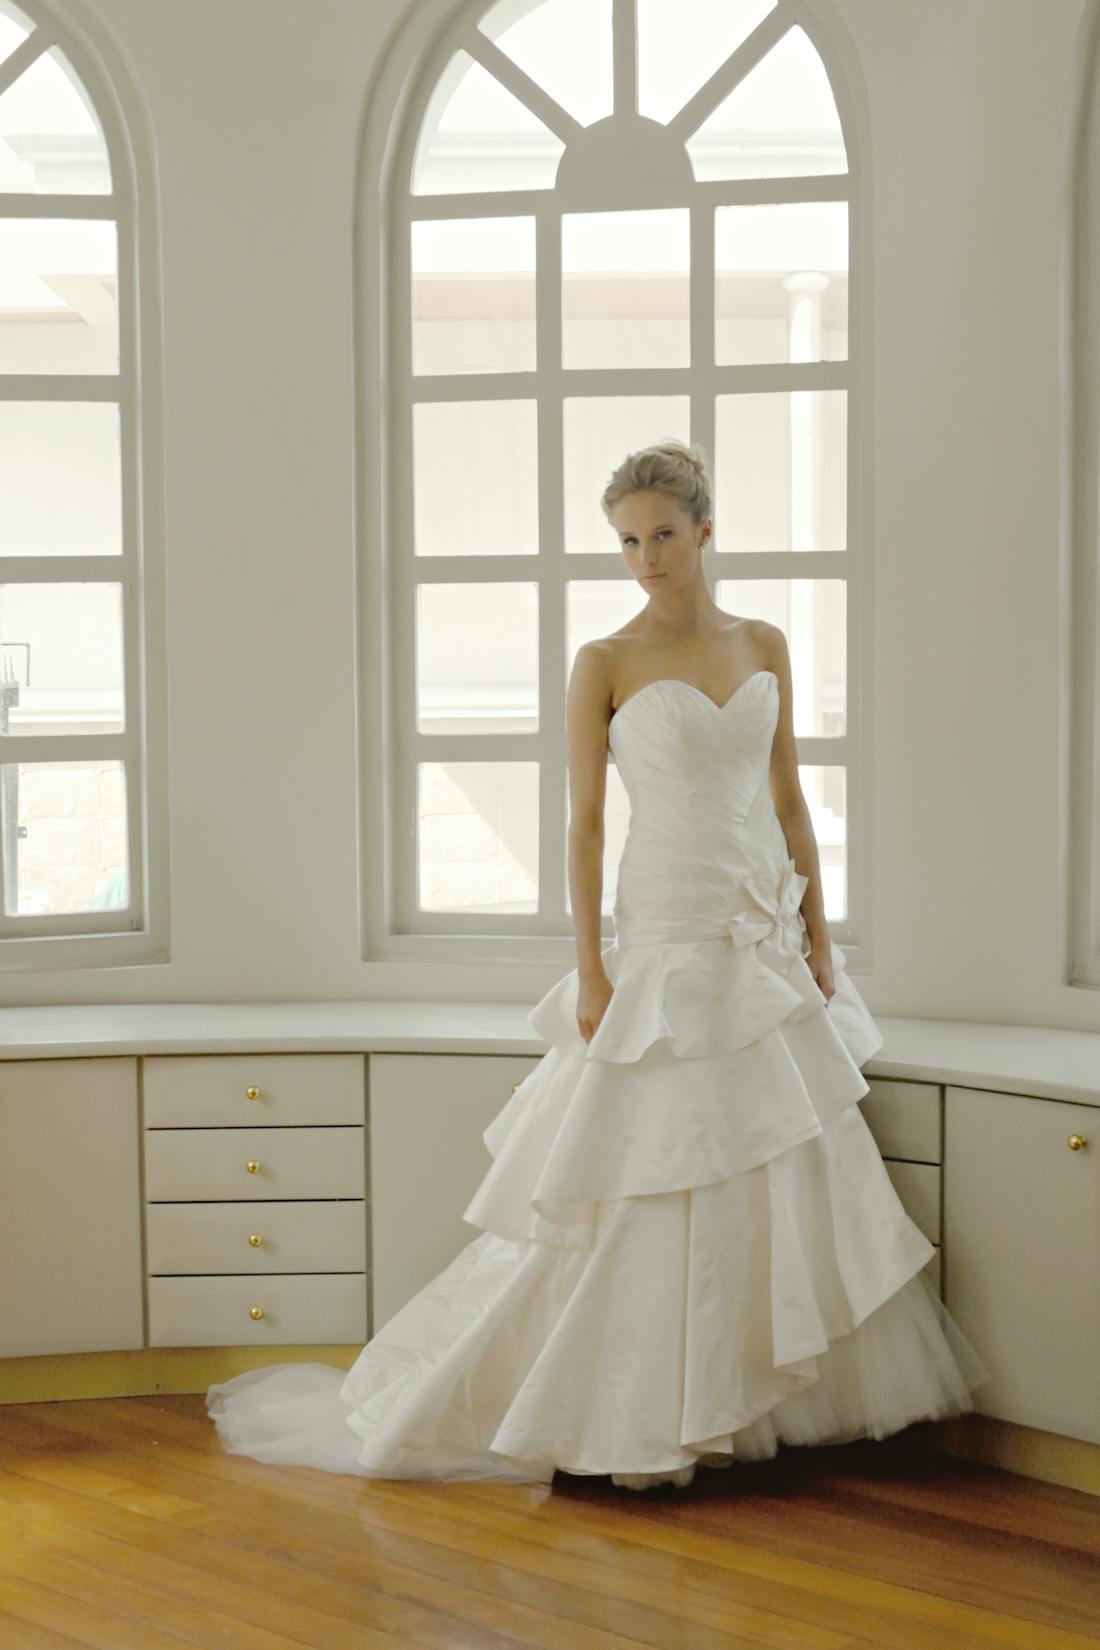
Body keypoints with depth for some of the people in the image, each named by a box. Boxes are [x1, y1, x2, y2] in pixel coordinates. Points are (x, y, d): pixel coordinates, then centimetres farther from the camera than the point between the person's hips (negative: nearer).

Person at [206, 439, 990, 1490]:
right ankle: (639, 1421, 10)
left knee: (795, 1169, 9)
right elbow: (583, 822, -6)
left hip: (767, 936, 5)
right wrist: (591, 969, -11)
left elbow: (787, 799, 12)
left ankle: (773, 1394, 23)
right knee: (654, 1178, -4)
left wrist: (816, 931, 7)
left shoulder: (765, 647, 9)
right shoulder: (604, 665, -5)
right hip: (668, 934, -5)